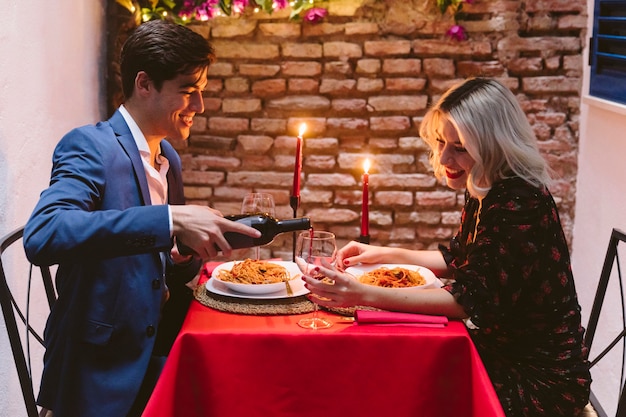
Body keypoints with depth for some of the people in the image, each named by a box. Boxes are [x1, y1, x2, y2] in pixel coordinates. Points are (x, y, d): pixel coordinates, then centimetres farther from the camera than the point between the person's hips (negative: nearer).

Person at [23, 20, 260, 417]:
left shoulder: (170, 160, 11)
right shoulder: (89, 146, -13)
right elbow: (41, 236, -32)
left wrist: (189, 255, -5)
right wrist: (171, 220, -35)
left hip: (159, 354, 7)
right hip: (101, 377, -7)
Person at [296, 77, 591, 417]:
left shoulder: (519, 204, -26)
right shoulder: (486, 192, 3)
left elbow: (470, 299, -31)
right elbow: (457, 259, 18)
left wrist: (364, 296, -37)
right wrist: (383, 254, 6)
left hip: (541, 380, -8)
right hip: (500, 349, 8)